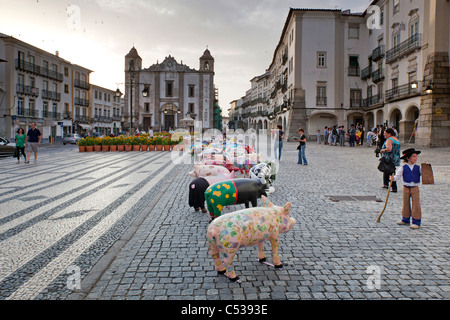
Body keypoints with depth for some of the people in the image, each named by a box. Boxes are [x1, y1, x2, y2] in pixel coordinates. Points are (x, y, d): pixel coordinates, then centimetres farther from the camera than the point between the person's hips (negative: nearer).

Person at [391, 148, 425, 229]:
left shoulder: (418, 168, 4)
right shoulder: (403, 168, -2)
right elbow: (397, 176, -6)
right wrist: (393, 178, -25)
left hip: (415, 188, 0)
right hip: (406, 188, 0)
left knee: (416, 204, -3)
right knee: (406, 203, 10)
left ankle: (416, 222, 5)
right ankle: (405, 220, 24)